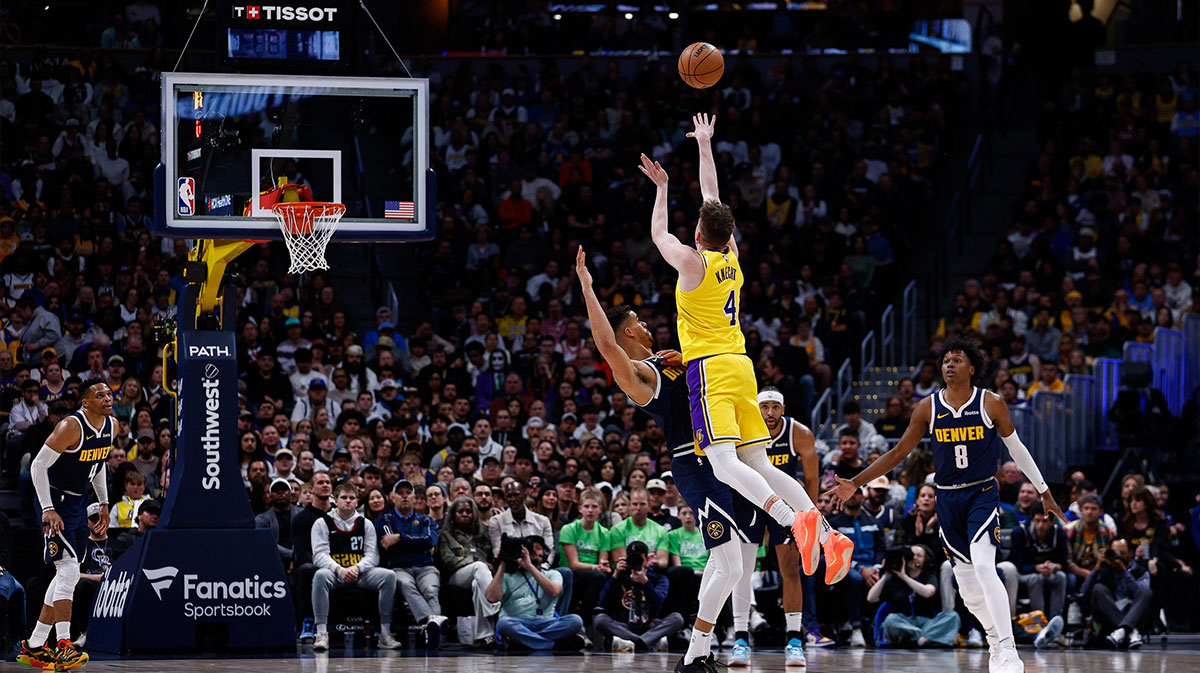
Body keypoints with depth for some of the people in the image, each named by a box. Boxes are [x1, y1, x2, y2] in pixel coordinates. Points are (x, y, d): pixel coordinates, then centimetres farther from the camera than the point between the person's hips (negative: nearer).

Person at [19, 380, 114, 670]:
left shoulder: (111, 425, 3)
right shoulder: (71, 427, -22)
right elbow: (38, 465, -21)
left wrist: (104, 502, 17)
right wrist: (47, 509, -27)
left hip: (78, 504, 9)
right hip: (57, 502, -9)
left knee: (68, 575, 9)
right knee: (68, 569, -19)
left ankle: (34, 646, 17)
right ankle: (64, 646, -24)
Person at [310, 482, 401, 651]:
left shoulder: (365, 524, 13)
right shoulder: (322, 523, 6)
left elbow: (373, 555, 4)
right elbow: (319, 555, -5)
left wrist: (356, 568, -18)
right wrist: (340, 570, -23)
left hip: (361, 574, 2)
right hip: (335, 574, -2)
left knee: (389, 576, -24)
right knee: (320, 576, -37)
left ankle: (385, 633, -23)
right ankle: (321, 633, -38)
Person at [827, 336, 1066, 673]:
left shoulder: (991, 404, -7)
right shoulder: (928, 408, -1)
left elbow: (1017, 449, 5)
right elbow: (899, 453, 5)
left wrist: (1045, 493, 9)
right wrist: (855, 484, 0)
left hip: (983, 493, -4)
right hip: (948, 498, 4)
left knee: (983, 566, -25)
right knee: (967, 587, 7)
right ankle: (995, 642, 31)